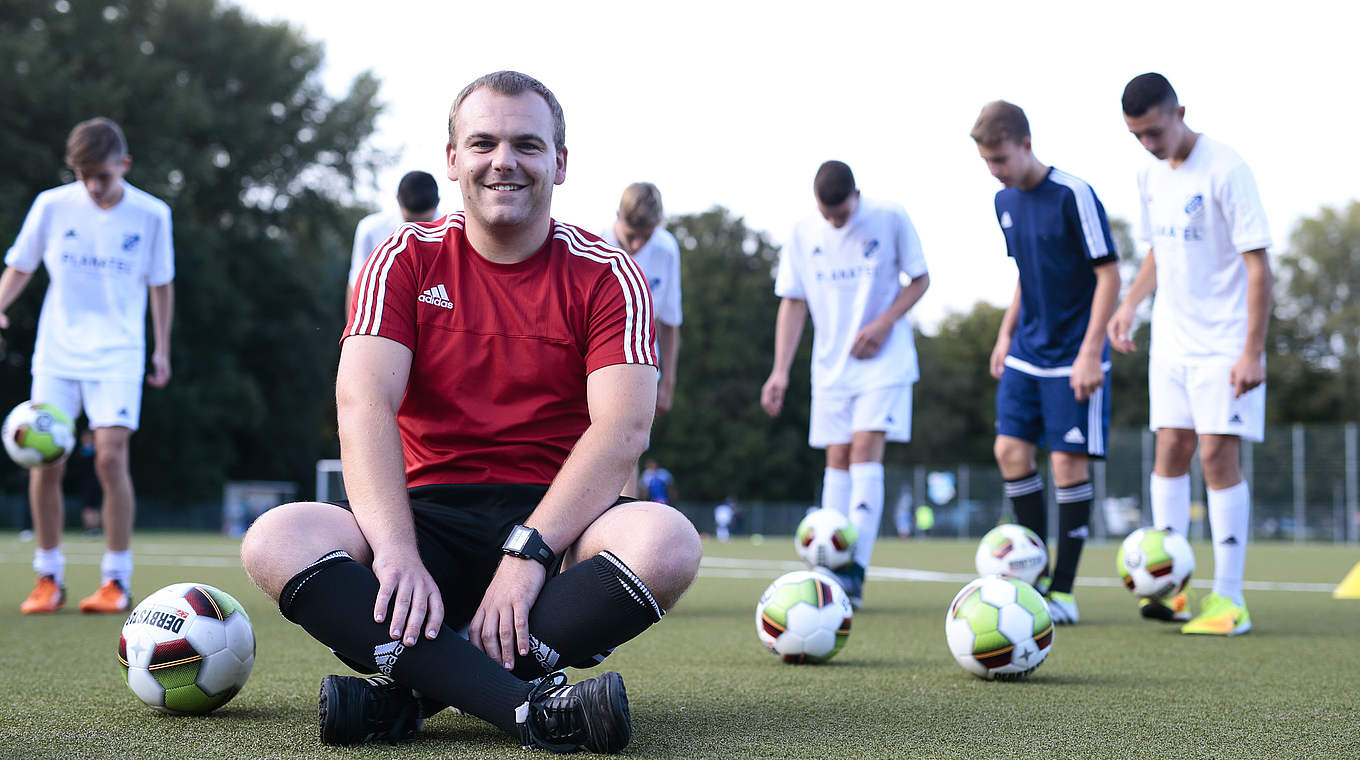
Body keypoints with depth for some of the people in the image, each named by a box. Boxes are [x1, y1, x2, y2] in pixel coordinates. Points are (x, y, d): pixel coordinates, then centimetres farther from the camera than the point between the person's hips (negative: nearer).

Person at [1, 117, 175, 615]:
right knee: (45, 461, -4)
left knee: (111, 456, -14)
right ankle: (48, 578, 11)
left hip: (118, 355, -1)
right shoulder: (51, 205, -1)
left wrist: (161, 349, 9)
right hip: (56, 354, 2)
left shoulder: (151, 215, -2)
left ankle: (117, 581, -3)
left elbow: (160, 284, 10)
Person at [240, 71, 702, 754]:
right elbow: (364, 403, -10)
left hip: (558, 519, -1)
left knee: (667, 543, -33)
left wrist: (529, 550, -26)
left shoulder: (605, 276, 2)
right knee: (276, 542, -27)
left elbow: (623, 426, -12)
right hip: (430, 517, 1)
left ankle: (410, 689, -29)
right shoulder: (406, 261, 5)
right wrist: (396, 550, -27)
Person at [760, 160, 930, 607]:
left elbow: (920, 279, 2)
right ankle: (831, 571, 7)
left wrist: (885, 322, -14)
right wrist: (780, 370, -2)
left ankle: (855, 570, -19)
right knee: (838, 460, 4)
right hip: (831, 366, 4)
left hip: (884, 361, -3)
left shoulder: (890, 221, -6)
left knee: (865, 452, -15)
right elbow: (793, 303, 5)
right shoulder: (804, 235, 1)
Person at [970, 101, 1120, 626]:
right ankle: (1038, 574, 14)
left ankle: (1063, 592, 2)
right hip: (1026, 351, 7)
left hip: (1073, 356, -7)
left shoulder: (1073, 196, -16)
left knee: (1068, 462, -5)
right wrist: (1006, 333, 15)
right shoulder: (1005, 201, 7)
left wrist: (1090, 354, -19)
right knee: (1010, 449, 1)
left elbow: (1109, 274, -15)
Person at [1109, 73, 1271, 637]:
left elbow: (1258, 264, -16)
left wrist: (1253, 352, -19)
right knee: (1170, 452, 4)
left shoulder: (1225, 169, -15)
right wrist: (1130, 304, 3)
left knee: (1217, 455, -9)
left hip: (1224, 344, -7)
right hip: (1171, 340, 7)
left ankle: (1229, 601, -3)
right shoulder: (1151, 175, 8)